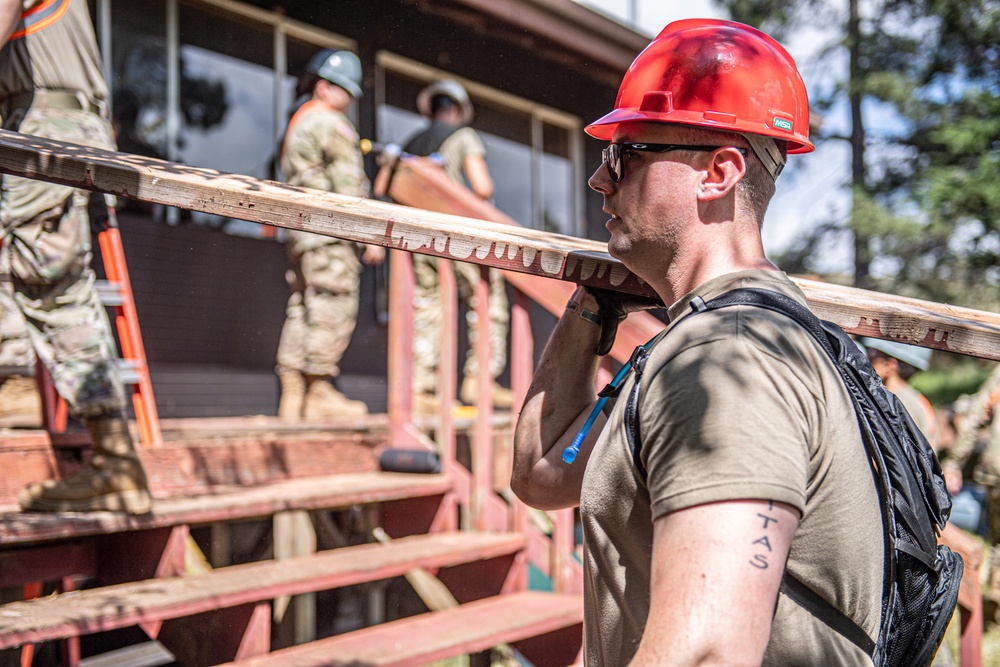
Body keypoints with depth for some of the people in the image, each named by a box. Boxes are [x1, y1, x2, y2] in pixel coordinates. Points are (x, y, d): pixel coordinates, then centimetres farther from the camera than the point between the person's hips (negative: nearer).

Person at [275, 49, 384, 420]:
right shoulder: (330, 123, -6)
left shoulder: (297, 123, 24)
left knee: (302, 310, 8)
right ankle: (319, 393, -8)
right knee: (333, 309, -8)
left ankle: (292, 396, 7)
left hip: (301, 233, 10)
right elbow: (349, 184, -14)